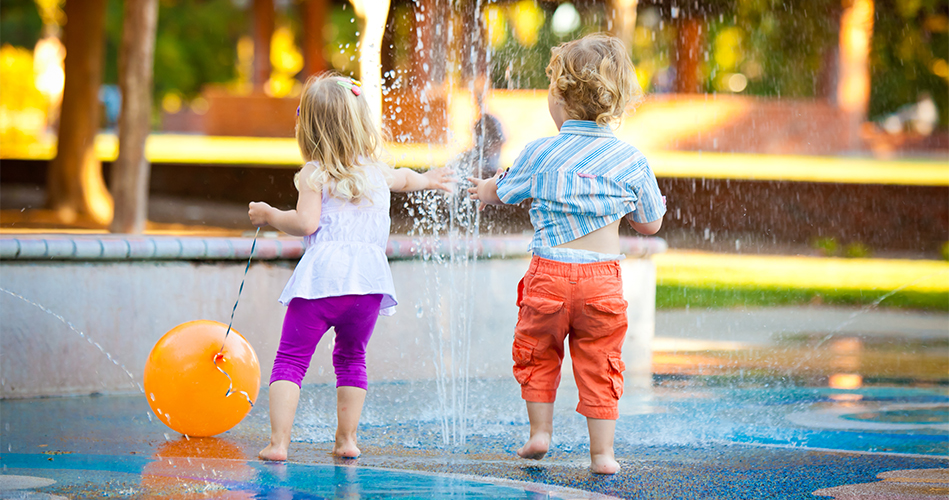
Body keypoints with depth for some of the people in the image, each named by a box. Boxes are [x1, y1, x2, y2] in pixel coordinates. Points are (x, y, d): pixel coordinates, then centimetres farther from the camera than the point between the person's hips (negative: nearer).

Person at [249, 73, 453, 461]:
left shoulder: (313, 175, 1)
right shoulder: (376, 170, 18)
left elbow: (305, 223, -11)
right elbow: (403, 178, 41)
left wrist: (269, 215, 6)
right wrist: (425, 179, 63)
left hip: (322, 276, -5)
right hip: (368, 278, 5)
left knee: (290, 359, -1)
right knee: (351, 359, 21)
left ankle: (278, 442, -11)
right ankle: (346, 439, 17)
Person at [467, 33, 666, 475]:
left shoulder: (539, 154, -2)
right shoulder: (630, 161, -1)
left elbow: (502, 191, 17)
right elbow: (650, 224, 9)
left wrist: (483, 190, 40)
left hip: (549, 273, -1)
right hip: (603, 276, 1)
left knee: (536, 353, 20)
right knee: (599, 364, 8)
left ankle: (539, 431, 23)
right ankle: (602, 451, 8)